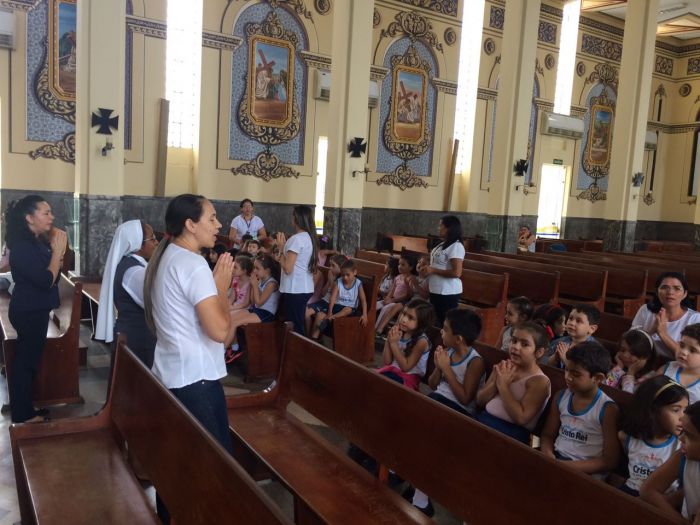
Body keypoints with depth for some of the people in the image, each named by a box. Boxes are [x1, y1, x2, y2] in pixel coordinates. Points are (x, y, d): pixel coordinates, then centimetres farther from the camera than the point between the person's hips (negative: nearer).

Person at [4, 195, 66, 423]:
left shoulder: (36, 242, 8)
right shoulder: (22, 246, -20)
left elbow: (52, 273, 13)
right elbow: (46, 281, -24)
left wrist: (57, 251, -2)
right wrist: (57, 251, -18)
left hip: (35, 310, 10)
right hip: (28, 312, -10)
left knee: (29, 359, 16)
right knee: (26, 361, 0)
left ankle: (24, 410, 27)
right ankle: (23, 415, 11)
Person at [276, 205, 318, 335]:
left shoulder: (296, 238, -16)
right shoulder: (309, 237, 11)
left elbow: (287, 268, -18)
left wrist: (281, 247, -8)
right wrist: (285, 245, 14)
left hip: (294, 290, -9)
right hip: (306, 288, 9)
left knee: (295, 327, -2)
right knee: (299, 325, 15)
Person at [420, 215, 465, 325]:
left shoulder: (456, 246, -17)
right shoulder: (443, 244, 12)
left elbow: (456, 273, -24)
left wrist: (433, 270, -18)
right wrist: (428, 268, 6)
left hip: (448, 293, -10)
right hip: (436, 291, 10)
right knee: (437, 322, 19)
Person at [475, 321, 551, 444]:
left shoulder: (539, 381, -6)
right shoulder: (503, 368, 12)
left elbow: (521, 418, -17)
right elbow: (480, 401, 10)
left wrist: (503, 386, -14)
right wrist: (496, 383, -8)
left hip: (511, 430, -6)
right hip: (484, 418, 6)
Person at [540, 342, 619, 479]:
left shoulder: (607, 409, -11)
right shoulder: (561, 397, 4)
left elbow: (610, 461, -9)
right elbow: (547, 435, 13)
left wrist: (568, 466, -17)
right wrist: (547, 453, -9)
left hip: (586, 472, -6)